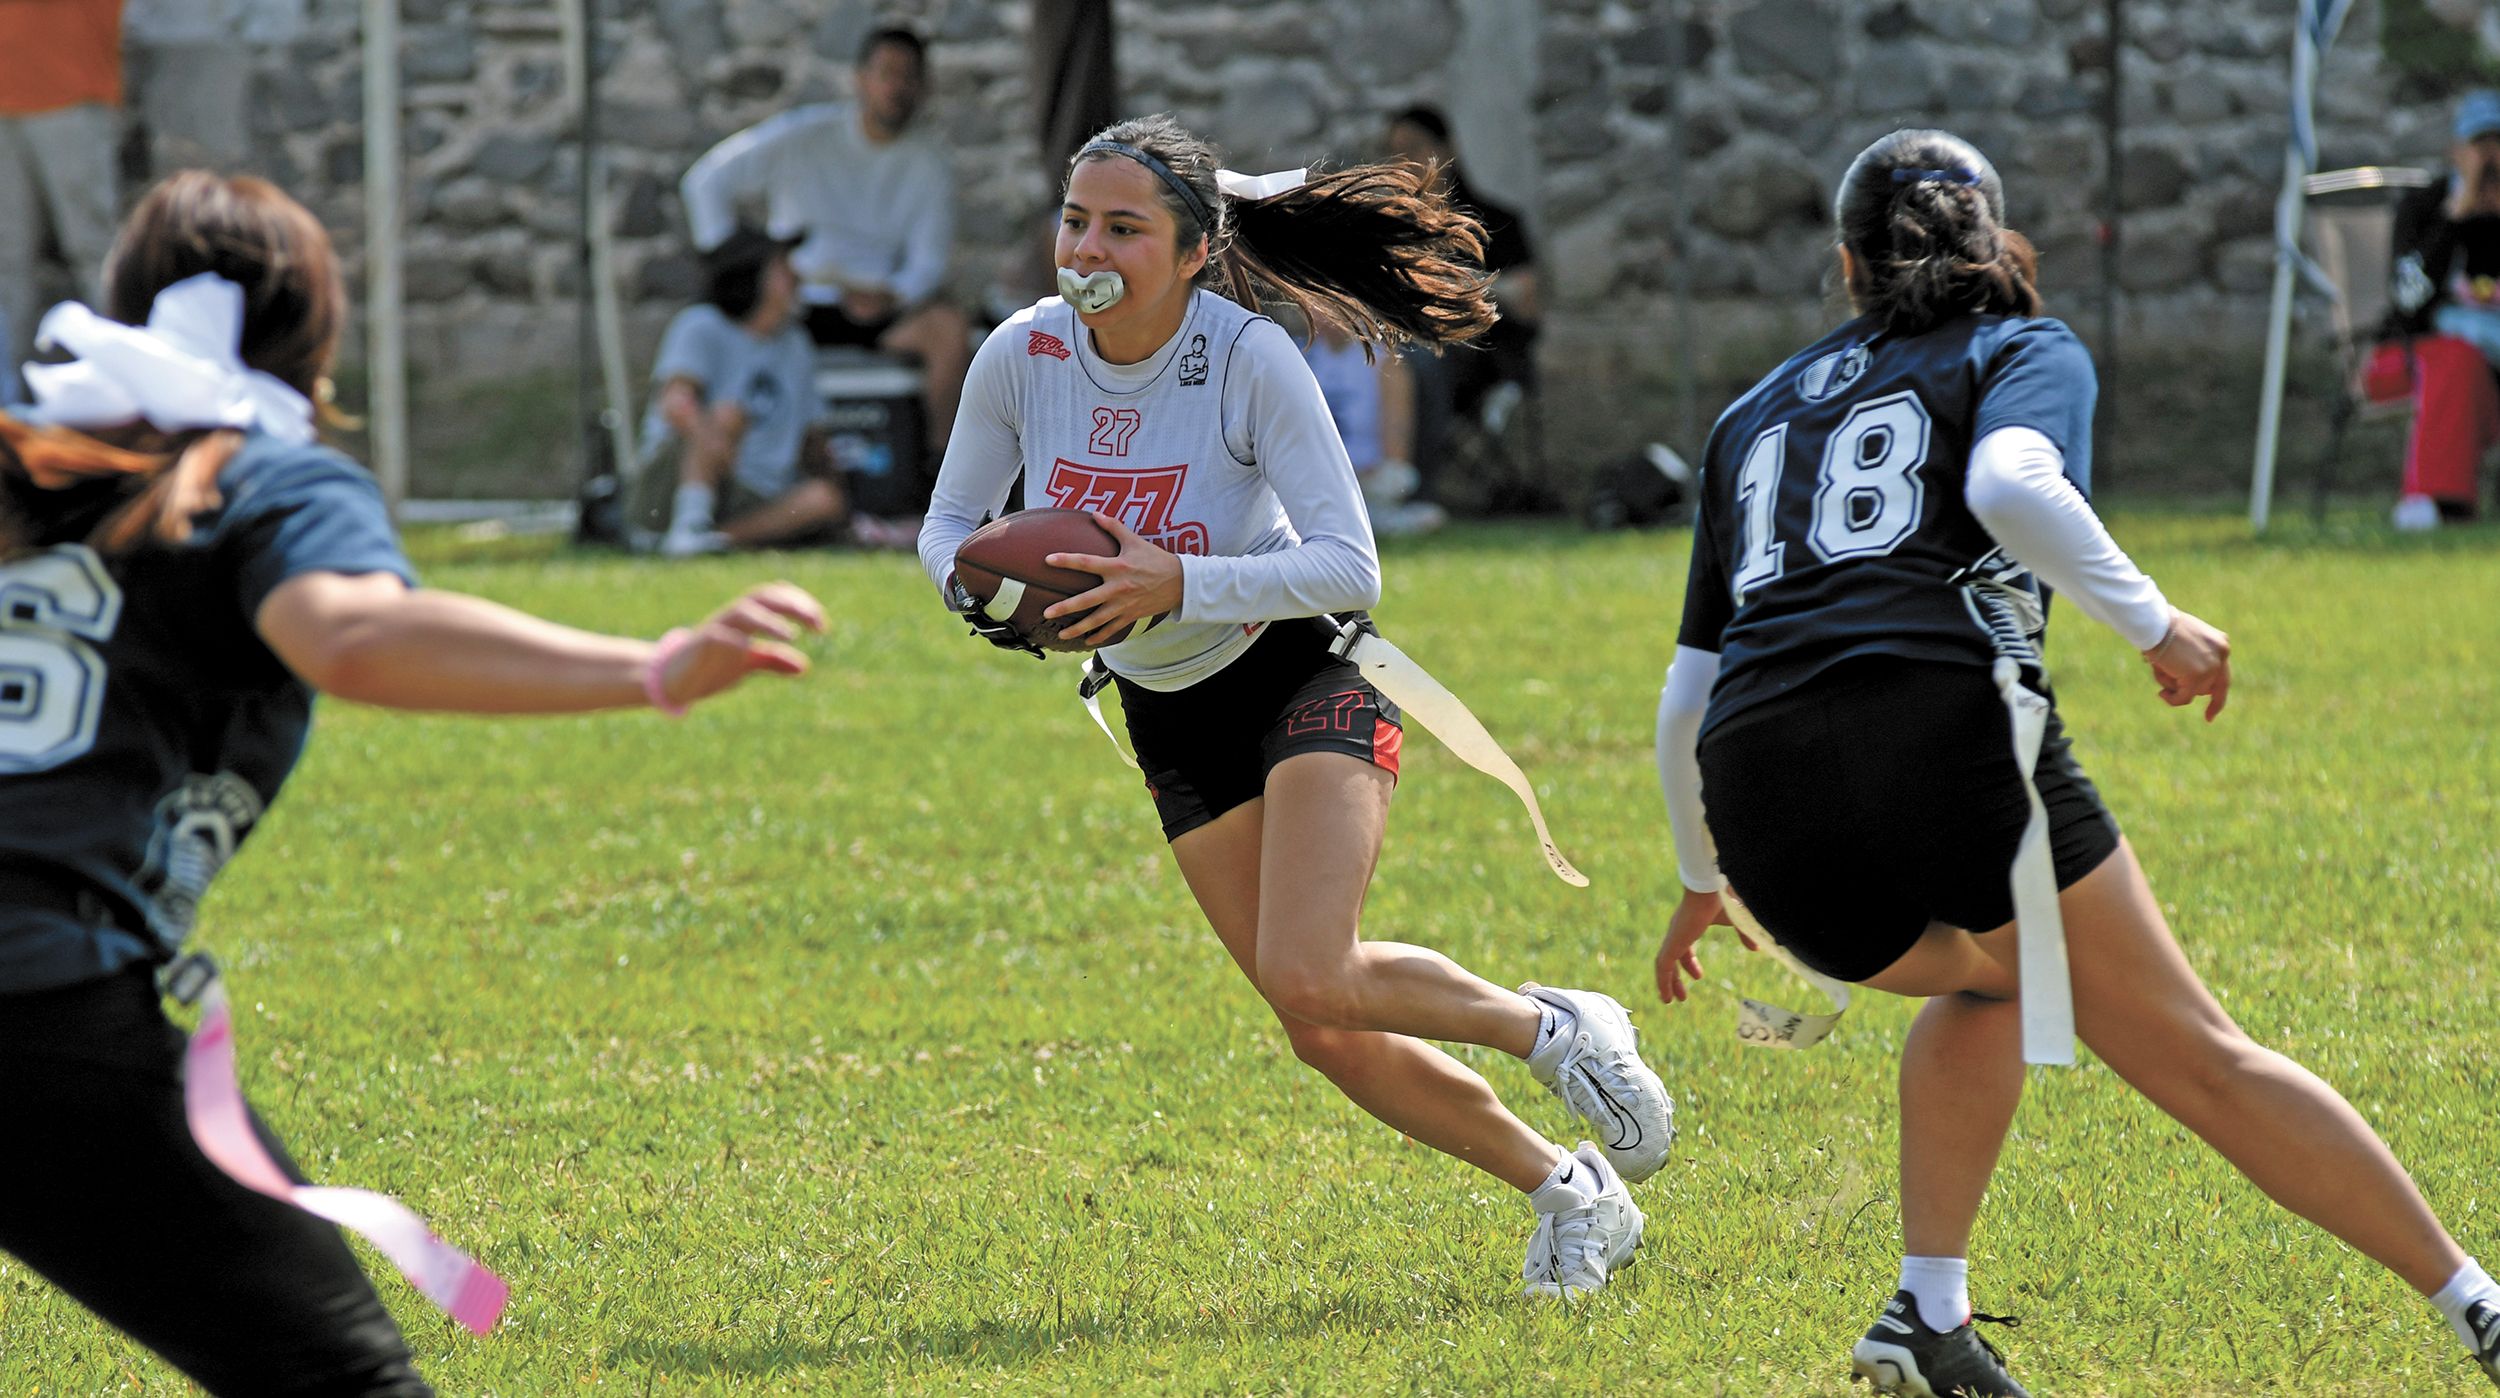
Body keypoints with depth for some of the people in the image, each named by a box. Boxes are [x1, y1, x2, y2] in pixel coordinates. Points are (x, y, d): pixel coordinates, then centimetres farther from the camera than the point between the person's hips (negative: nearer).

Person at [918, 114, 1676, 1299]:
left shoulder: (1250, 358, -24)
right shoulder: (1022, 356, -12)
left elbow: (1350, 570, -25)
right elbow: (948, 527, 2)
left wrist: (1179, 585, -36)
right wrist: (987, 591, -21)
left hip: (1304, 675, -5)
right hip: (1171, 718, 5)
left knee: (1310, 979, -26)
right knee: (1324, 1034, 3)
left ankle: (1549, 1026, 2)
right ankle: (1567, 1191, 21)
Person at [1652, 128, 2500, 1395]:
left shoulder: (1755, 413, 29)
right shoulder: (2022, 350, 15)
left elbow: (1687, 695, 29)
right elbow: (2009, 486, -11)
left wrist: (1699, 878, 40)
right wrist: (2151, 623, -7)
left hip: (1764, 811, 5)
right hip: (1947, 733, -4)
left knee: (1989, 980, 32)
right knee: (2196, 1058, 3)